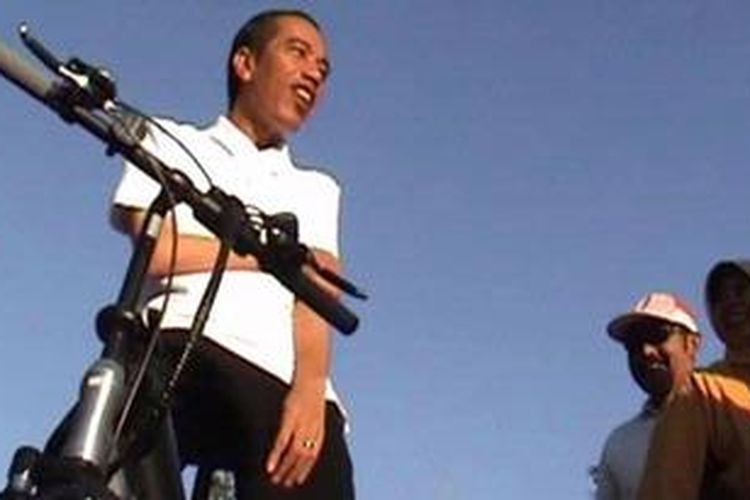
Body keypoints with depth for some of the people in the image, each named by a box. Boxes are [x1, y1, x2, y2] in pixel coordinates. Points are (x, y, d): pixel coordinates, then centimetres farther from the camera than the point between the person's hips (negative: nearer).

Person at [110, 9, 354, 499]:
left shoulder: (316, 188, 34)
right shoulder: (172, 142, 25)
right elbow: (156, 250, 4)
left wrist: (309, 388, -8)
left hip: (285, 380, 3)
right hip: (183, 347, -3)